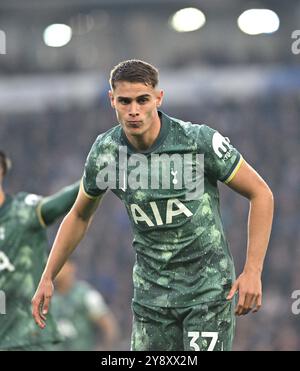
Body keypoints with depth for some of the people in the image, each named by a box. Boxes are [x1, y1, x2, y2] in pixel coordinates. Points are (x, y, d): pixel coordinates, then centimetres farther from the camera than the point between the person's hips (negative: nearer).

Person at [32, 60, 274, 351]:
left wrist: (253, 271, -14)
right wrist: (47, 279, 10)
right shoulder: (105, 152, -5)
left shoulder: (200, 141, -17)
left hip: (208, 286, -4)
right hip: (152, 291, 4)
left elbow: (260, 194, -8)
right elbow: (79, 216, 13)